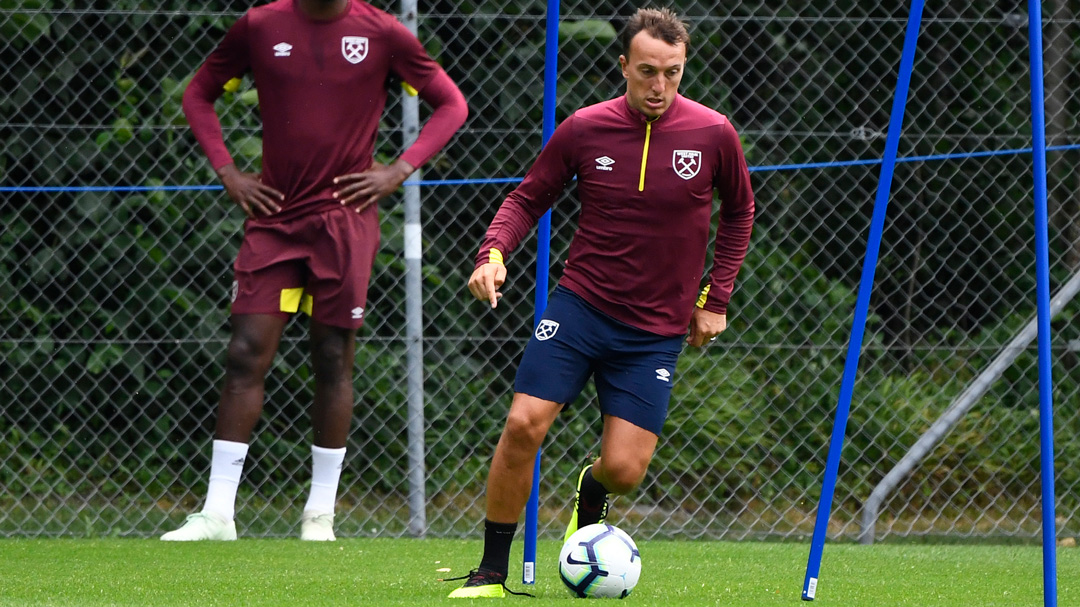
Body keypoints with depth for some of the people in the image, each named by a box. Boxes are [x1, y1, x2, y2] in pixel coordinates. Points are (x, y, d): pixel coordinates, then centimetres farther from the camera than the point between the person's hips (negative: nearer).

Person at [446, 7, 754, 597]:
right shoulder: (584, 129, -6)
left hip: (655, 331, 0)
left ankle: (589, 495, 33)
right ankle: (491, 572, -1)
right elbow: (528, 197, 6)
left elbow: (739, 212, 12)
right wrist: (494, 251, -13)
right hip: (579, 305, 0)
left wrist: (715, 299, 7)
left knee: (623, 471, -7)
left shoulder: (712, 134, -6)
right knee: (523, 425, -16)